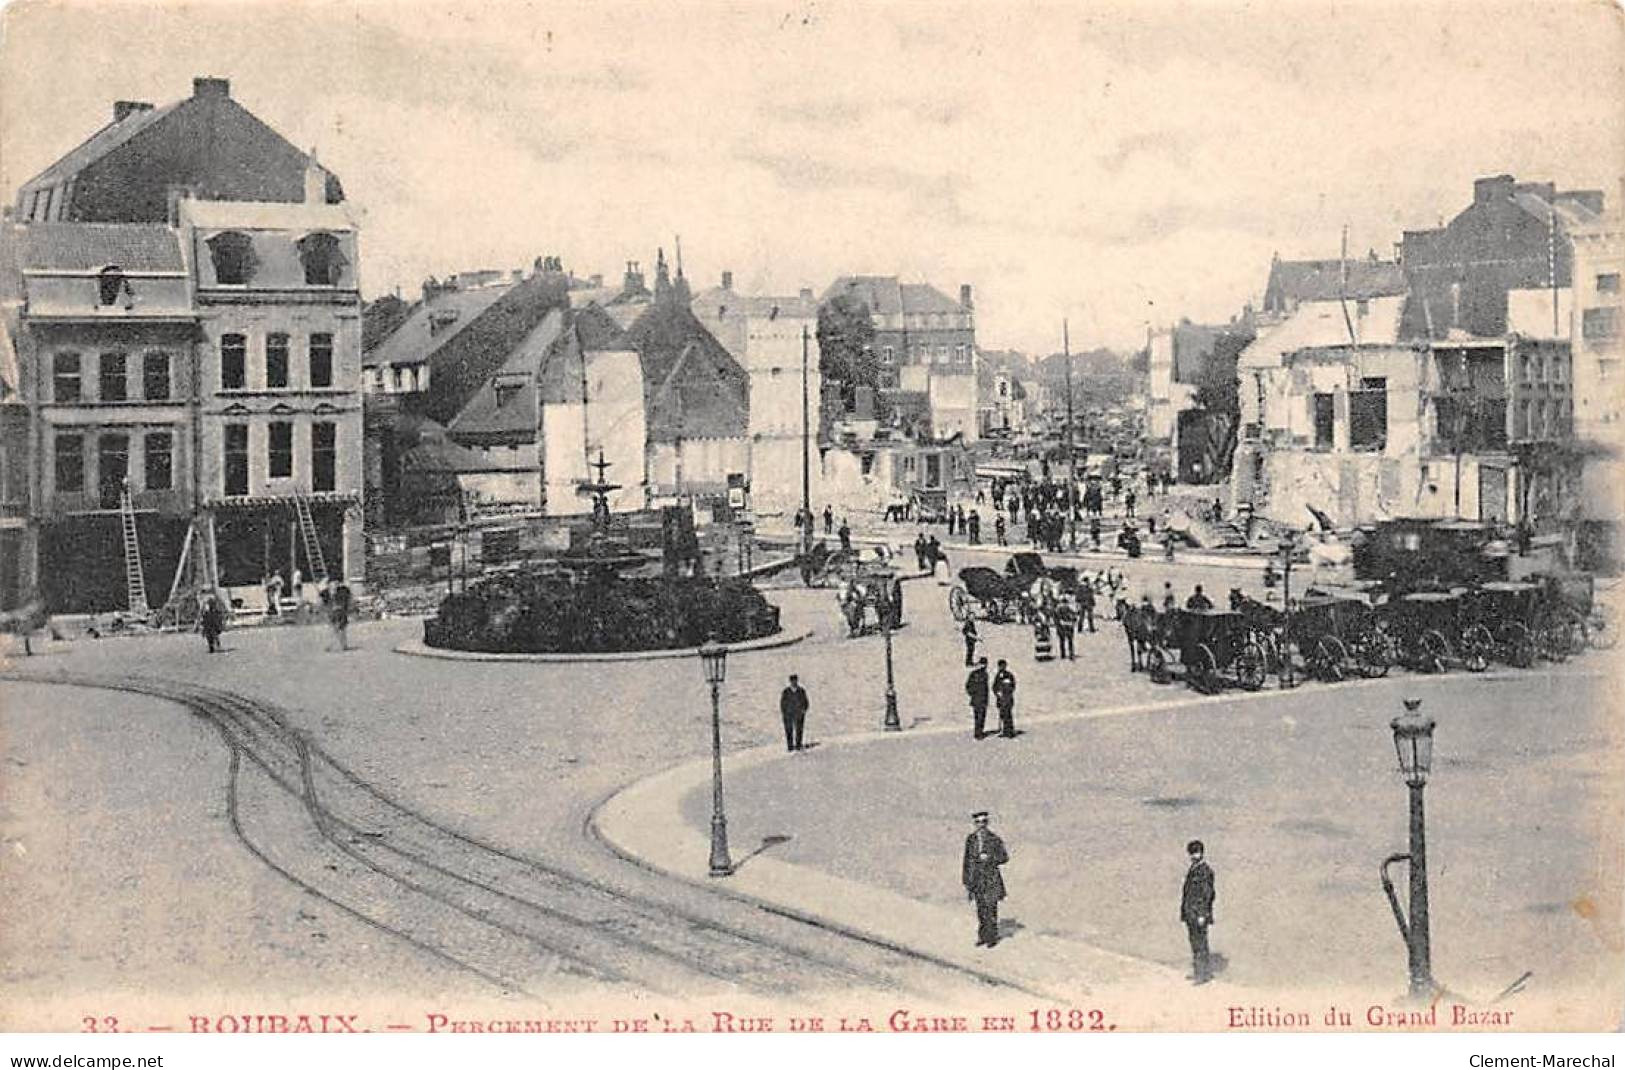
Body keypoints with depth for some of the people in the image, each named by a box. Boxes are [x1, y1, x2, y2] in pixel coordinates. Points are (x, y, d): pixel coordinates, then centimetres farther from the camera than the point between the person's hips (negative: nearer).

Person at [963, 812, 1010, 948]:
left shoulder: (994, 840, -5)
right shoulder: (970, 839, 4)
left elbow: (1005, 857, -1)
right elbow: (967, 860, 9)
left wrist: (989, 858, -16)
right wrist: (966, 880, 8)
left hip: (991, 877, -3)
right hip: (976, 878, 3)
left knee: (991, 907, -3)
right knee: (980, 908, 9)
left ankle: (992, 937, 6)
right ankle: (982, 936, 18)